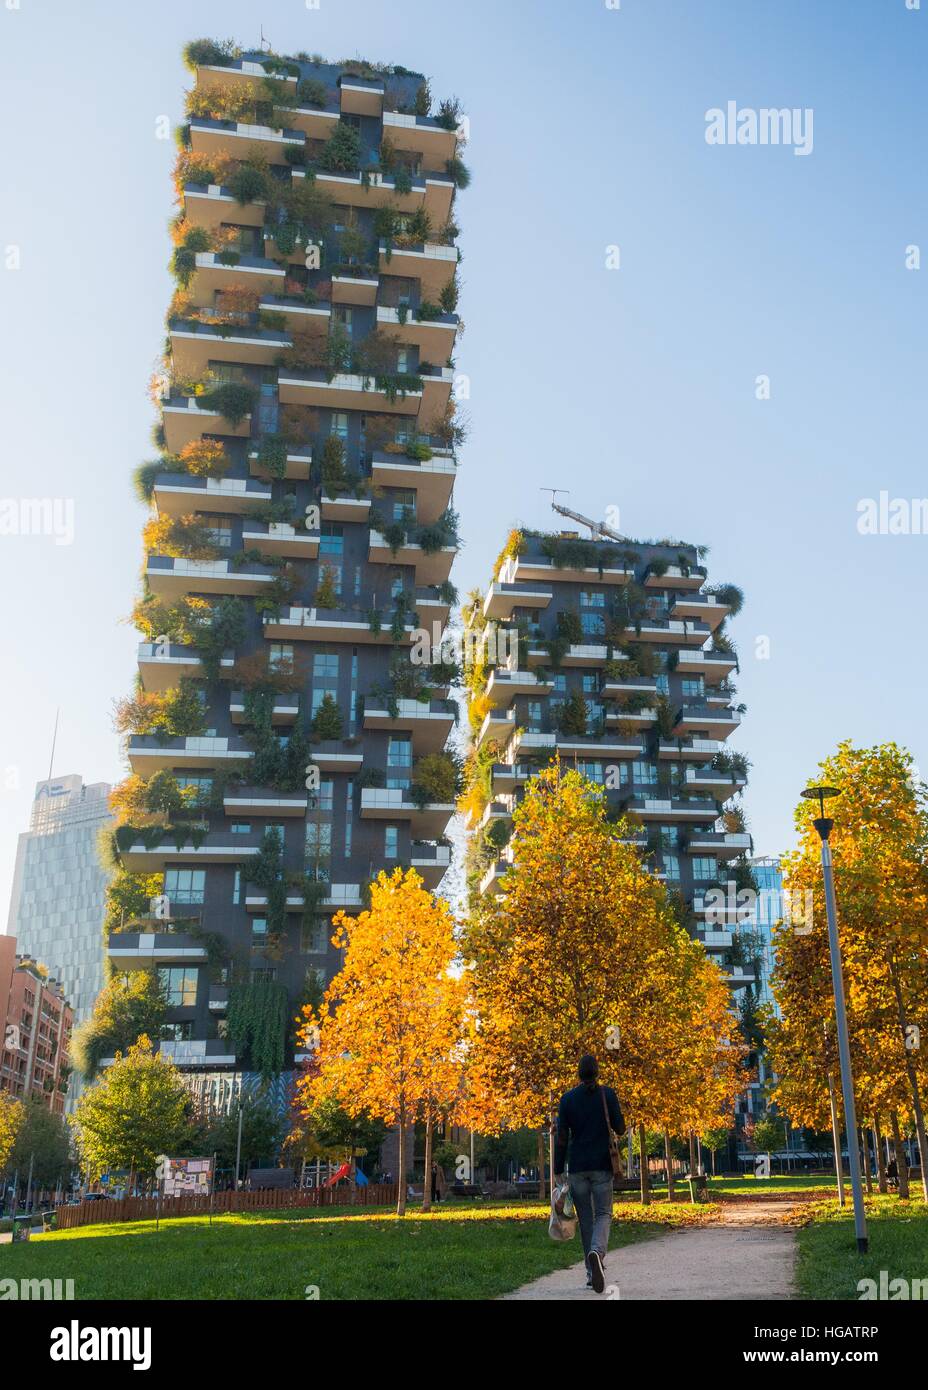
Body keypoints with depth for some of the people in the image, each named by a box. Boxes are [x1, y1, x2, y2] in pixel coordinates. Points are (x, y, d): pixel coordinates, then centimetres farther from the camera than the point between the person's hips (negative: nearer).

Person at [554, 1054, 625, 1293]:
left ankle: (593, 1272, 14)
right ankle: (596, 1252, -28)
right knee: (603, 1214, 2)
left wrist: (558, 1171, 3)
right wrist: (618, 1132, 22)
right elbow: (620, 1128, -2)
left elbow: (562, 1137, -1)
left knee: (586, 1218, 12)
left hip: (577, 1166, 2)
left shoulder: (567, 1098, 1)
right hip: (602, 1165, -2)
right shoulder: (608, 1094, -3)